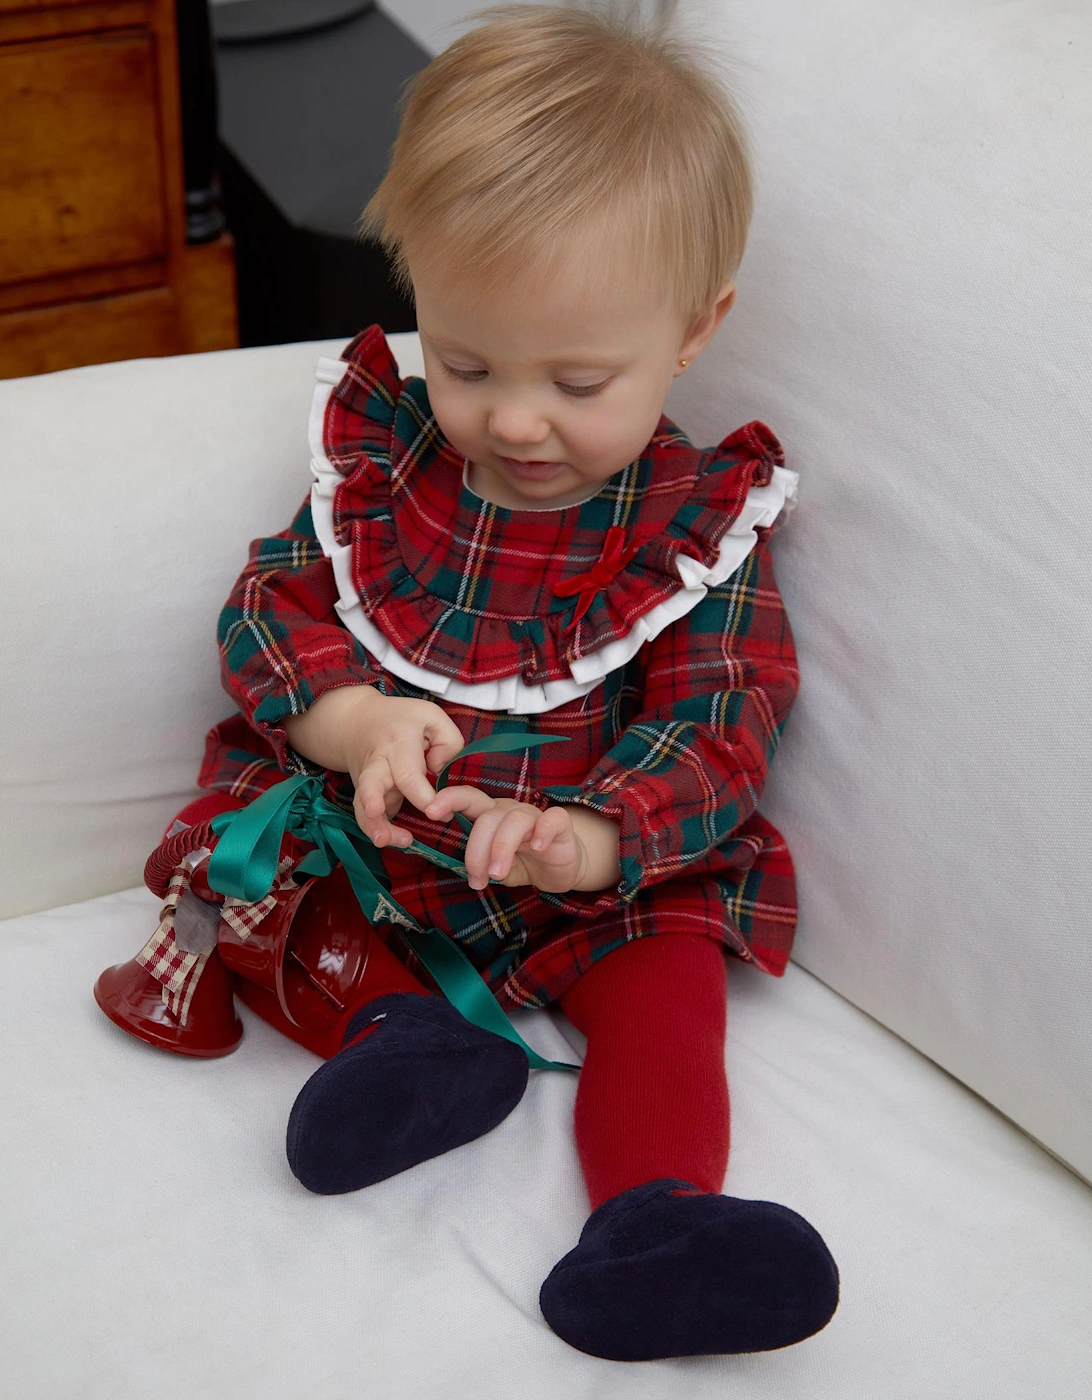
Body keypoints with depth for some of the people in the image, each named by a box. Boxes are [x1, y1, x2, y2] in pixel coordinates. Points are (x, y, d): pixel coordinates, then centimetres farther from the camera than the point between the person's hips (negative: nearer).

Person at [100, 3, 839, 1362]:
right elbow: (272, 609, -4)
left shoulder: (700, 522, -9)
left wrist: (586, 839, -35)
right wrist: (358, 723, -27)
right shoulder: (381, 452, -3)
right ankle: (388, 1024, -26)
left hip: (606, 868, -3)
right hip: (360, 834, 3)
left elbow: (717, 727, -14)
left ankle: (650, 1215, -36)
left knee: (666, 993, -24)